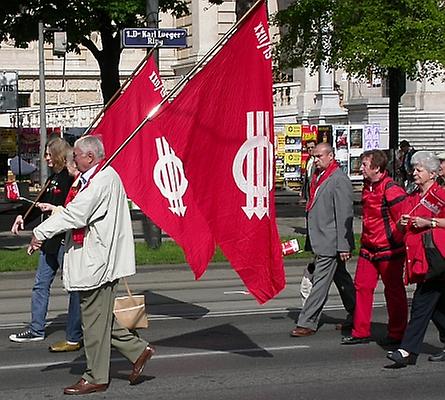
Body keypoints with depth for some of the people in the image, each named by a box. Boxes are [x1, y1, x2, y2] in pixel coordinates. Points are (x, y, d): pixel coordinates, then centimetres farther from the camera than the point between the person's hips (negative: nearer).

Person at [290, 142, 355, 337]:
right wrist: (311, 239, 20)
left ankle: (307, 323, -5)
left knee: (320, 282, -7)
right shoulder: (319, 177, 13)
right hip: (321, 240, 10)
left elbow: (344, 215, -18)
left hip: (331, 242, -10)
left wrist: (343, 246, -19)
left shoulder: (339, 180, -15)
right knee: (342, 278, 18)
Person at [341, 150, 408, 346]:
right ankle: (361, 332, 14)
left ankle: (397, 334, 15)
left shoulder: (391, 190, -18)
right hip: (368, 249, 8)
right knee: (362, 286, 7)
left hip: (389, 250, -8)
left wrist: (396, 242, -11)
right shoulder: (368, 187, 10)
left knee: (394, 291, 4)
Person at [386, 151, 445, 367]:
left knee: (422, 303, -11)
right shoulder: (412, 198, 17)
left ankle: (408, 351, -14)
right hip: (417, 257, 8)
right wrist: (402, 223, 5)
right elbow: (405, 230, 27)